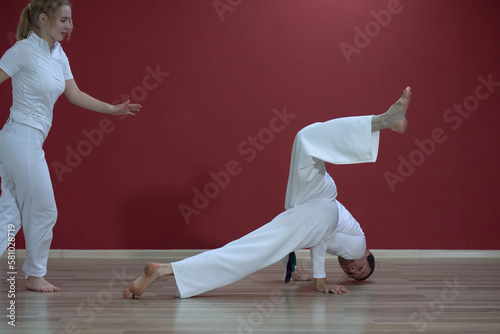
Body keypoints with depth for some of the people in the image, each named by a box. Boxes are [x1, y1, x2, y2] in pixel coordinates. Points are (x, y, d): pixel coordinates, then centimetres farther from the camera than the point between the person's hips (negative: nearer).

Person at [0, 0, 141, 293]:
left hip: (33, 141, 8)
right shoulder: (24, 50, -11)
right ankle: (35, 275, 18)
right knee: (43, 210, 2)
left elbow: (75, 95, 18)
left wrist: (113, 109, 14)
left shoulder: (58, 54, 12)